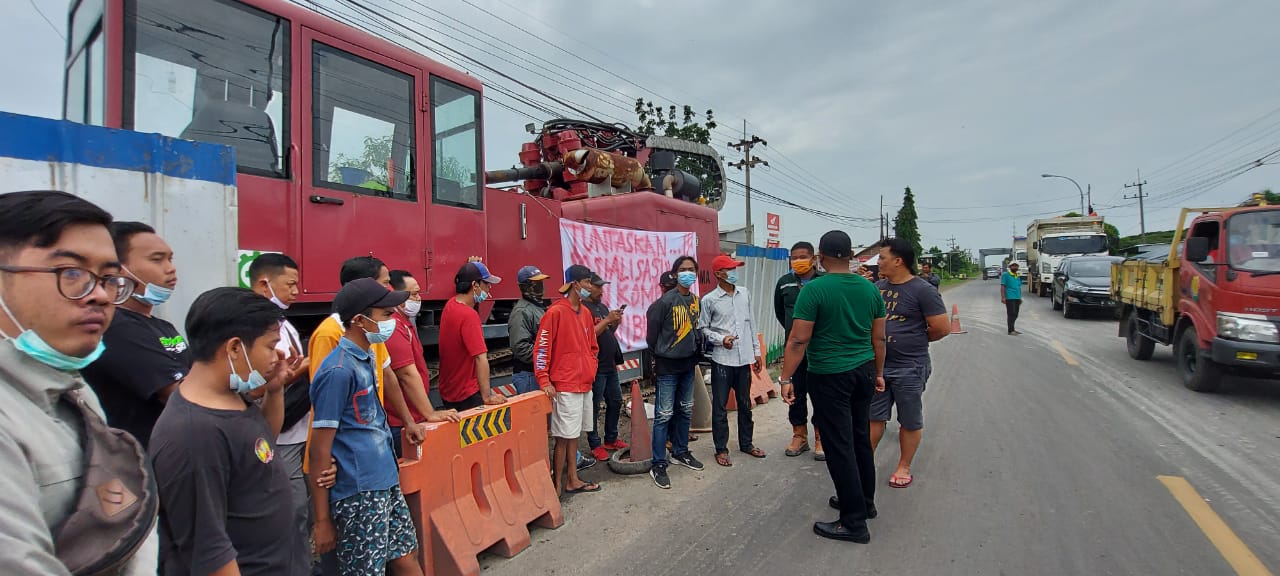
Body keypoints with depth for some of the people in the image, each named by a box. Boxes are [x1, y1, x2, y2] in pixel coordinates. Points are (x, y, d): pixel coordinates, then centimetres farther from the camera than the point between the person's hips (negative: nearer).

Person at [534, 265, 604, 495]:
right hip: (565, 387, -8)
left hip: (585, 385, 8)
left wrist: (591, 370, 13)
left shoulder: (585, 312, 12)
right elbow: (541, 348, -14)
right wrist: (544, 381, -16)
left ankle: (572, 480, 25)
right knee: (564, 437, -2)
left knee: (574, 434, 15)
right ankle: (557, 485, 10)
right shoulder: (555, 312, -12)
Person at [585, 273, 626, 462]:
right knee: (594, 407, 1)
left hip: (610, 365, 9)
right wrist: (607, 320, -19)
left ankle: (611, 439, 29)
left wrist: (616, 322, 3)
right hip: (596, 367, -9)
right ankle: (595, 445, 12)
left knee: (615, 402, 16)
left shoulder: (602, 306, 15)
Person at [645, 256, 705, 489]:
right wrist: (657, 354, 3)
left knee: (685, 411, 17)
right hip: (668, 365, -7)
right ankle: (658, 465, 6)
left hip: (688, 364, 7)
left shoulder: (696, 300, 5)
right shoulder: (666, 301, -15)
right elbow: (652, 328, -8)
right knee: (664, 415, -3)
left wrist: (695, 352, 12)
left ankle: (680, 452, 34)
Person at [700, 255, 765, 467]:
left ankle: (746, 443, 31)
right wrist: (721, 339, -18)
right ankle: (721, 448, 17)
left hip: (744, 359, 4)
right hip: (722, 360, -4)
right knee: (720, 406, 4)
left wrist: (756, 351, 12)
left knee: (745, 404, 16)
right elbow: (702, 329, -2)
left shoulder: (744, 293, 6)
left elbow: (750, 324, 11)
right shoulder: (709, 300, -8)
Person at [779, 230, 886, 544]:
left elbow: (798, 340, -16)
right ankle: (865, 501, 35)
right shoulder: (870, 288, 4)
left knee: (840, 446, 1)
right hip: (863, 372, 7)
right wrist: (878, 373, 23)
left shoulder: (814, 289, -15)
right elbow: (879, 339, 11)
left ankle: (854, 522, 9)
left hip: (829, 376, -6)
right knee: (861, 438, 19)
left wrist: (786, 379, -9)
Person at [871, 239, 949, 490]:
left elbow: (942, 328, -13)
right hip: (878, 365, 5)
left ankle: (904, 467, 26)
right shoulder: (878, 287, 5)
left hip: (909, 368, -5)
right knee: (873, 417, 13)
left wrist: (915, 341, -1)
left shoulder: (923, 290, -13)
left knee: (910, 422, 11)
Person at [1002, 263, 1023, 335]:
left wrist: (1020, 298, 21)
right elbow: (1002, 286, -9)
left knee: (1015, 315, 11)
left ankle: (1012, 329, 20)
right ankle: (1011, 331, -8)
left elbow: (1019, 287, 23)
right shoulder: (1005, 275, -3)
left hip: (1017, 298, 7)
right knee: (1011, 314, -10)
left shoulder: (1018, 276, 18)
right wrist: (1003, 297, -16)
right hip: (1009, 298, -7)